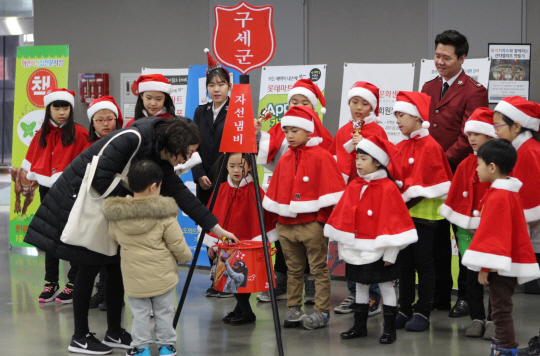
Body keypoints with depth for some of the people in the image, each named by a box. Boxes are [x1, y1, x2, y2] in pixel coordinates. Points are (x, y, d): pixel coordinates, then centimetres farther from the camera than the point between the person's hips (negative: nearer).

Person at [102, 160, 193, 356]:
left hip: (134, 277, 2)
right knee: (164, 311, 14)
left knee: (140, 312, 14)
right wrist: (186, 257, 11)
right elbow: (178, 244, -9)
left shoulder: (116, 214, -8)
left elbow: (113, 236, 9)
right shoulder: (164, 215, -16)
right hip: (162, 275, -1)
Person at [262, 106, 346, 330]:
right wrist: (276, 217, 14)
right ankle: (294, 309, 19)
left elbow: (331, 191, -9)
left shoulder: (321, 157, -7)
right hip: (286, 225, 6)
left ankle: (322, 311, 4)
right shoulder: (284, 160, 13)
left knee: (319, 269, 0)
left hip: (312, 224, -6)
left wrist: (323, 219, -12)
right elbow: (275, 193, 19)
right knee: (294, 269, 13)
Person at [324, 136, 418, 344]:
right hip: (356, 251, 6)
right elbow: (344, 218, 11)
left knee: (386, 287, 4)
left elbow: (393, 221, -14)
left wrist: (390, 254, -14)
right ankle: (359, 327, 26)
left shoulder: (388, 188, -14)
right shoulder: (354, 187, 4)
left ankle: (390, 329, 12)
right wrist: (343, 246, 11)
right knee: (360, 286, 16)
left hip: (378, 252, -6)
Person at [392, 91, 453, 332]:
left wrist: (407, 199, -17)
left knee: (423, 263, 1)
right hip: (402, 214, 7)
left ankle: (422, 313, 7)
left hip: (423, 214, -7)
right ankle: (405, 310, 19)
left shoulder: (430, 147, -11)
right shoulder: (400, 148, 10)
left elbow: (427, 185, -15)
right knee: (404, 262, 11)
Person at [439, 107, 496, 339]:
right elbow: (457, 197, 7)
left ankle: (493, 320, 10)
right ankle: (477, 319, 18)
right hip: (468, 229, 5)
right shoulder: (465, 165, 7)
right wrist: (466, 223, -3)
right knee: (472, 276, 9)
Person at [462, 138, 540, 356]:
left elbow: (493, 235, -21)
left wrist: (485, 266, -18)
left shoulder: (498, 197, -20)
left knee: (501, 309, -7)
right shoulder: (508, 192, 12)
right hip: (509, 262, 10)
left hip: (502, 265, -10)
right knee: (500, 307, 19)